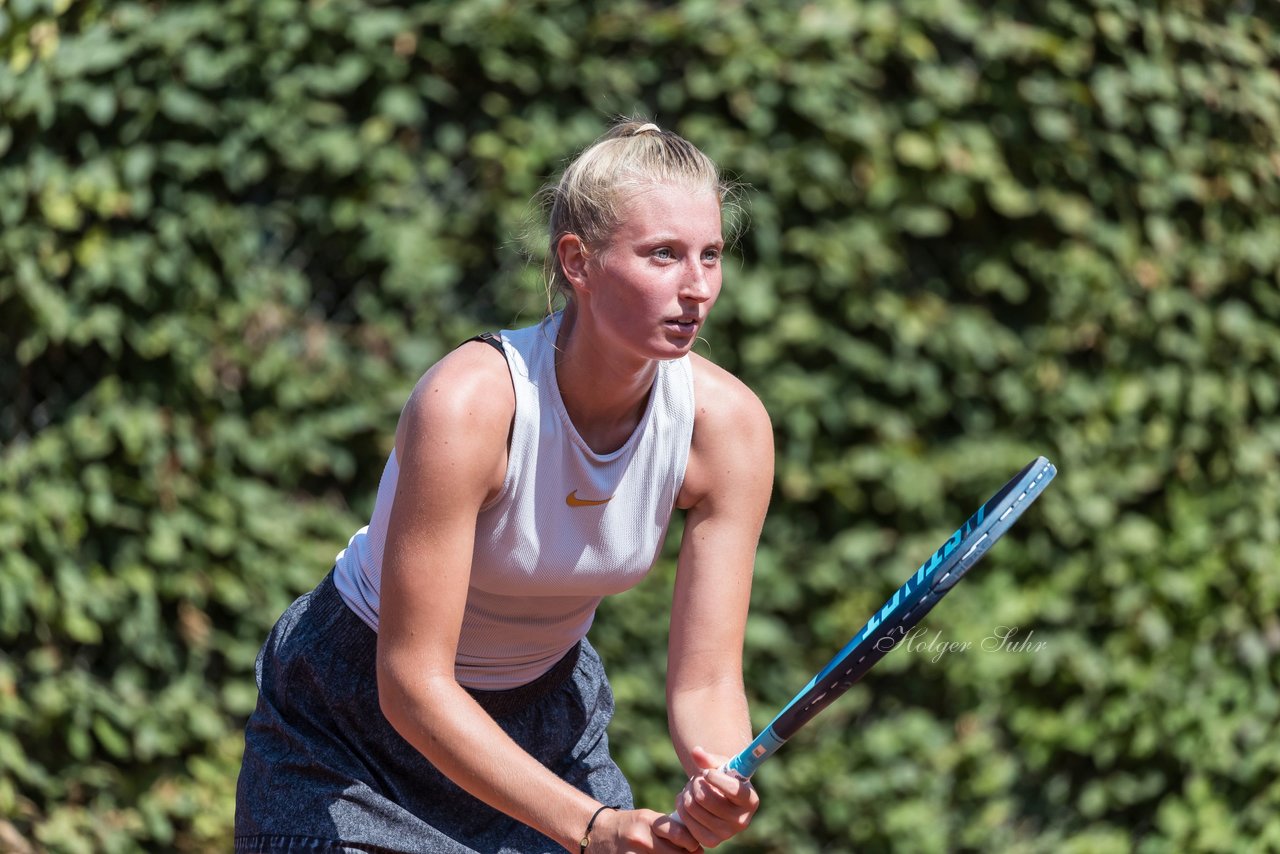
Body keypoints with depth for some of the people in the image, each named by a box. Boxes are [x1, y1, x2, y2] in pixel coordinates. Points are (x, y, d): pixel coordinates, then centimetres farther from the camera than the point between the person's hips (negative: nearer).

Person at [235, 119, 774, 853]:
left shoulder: (727, 423, -19)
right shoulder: (467, 404, -32)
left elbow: (707, 679, -16)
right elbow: (411, 682, -32)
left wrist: (720, 790, -39)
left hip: (547, 719, 4)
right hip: (355, 721, -4)